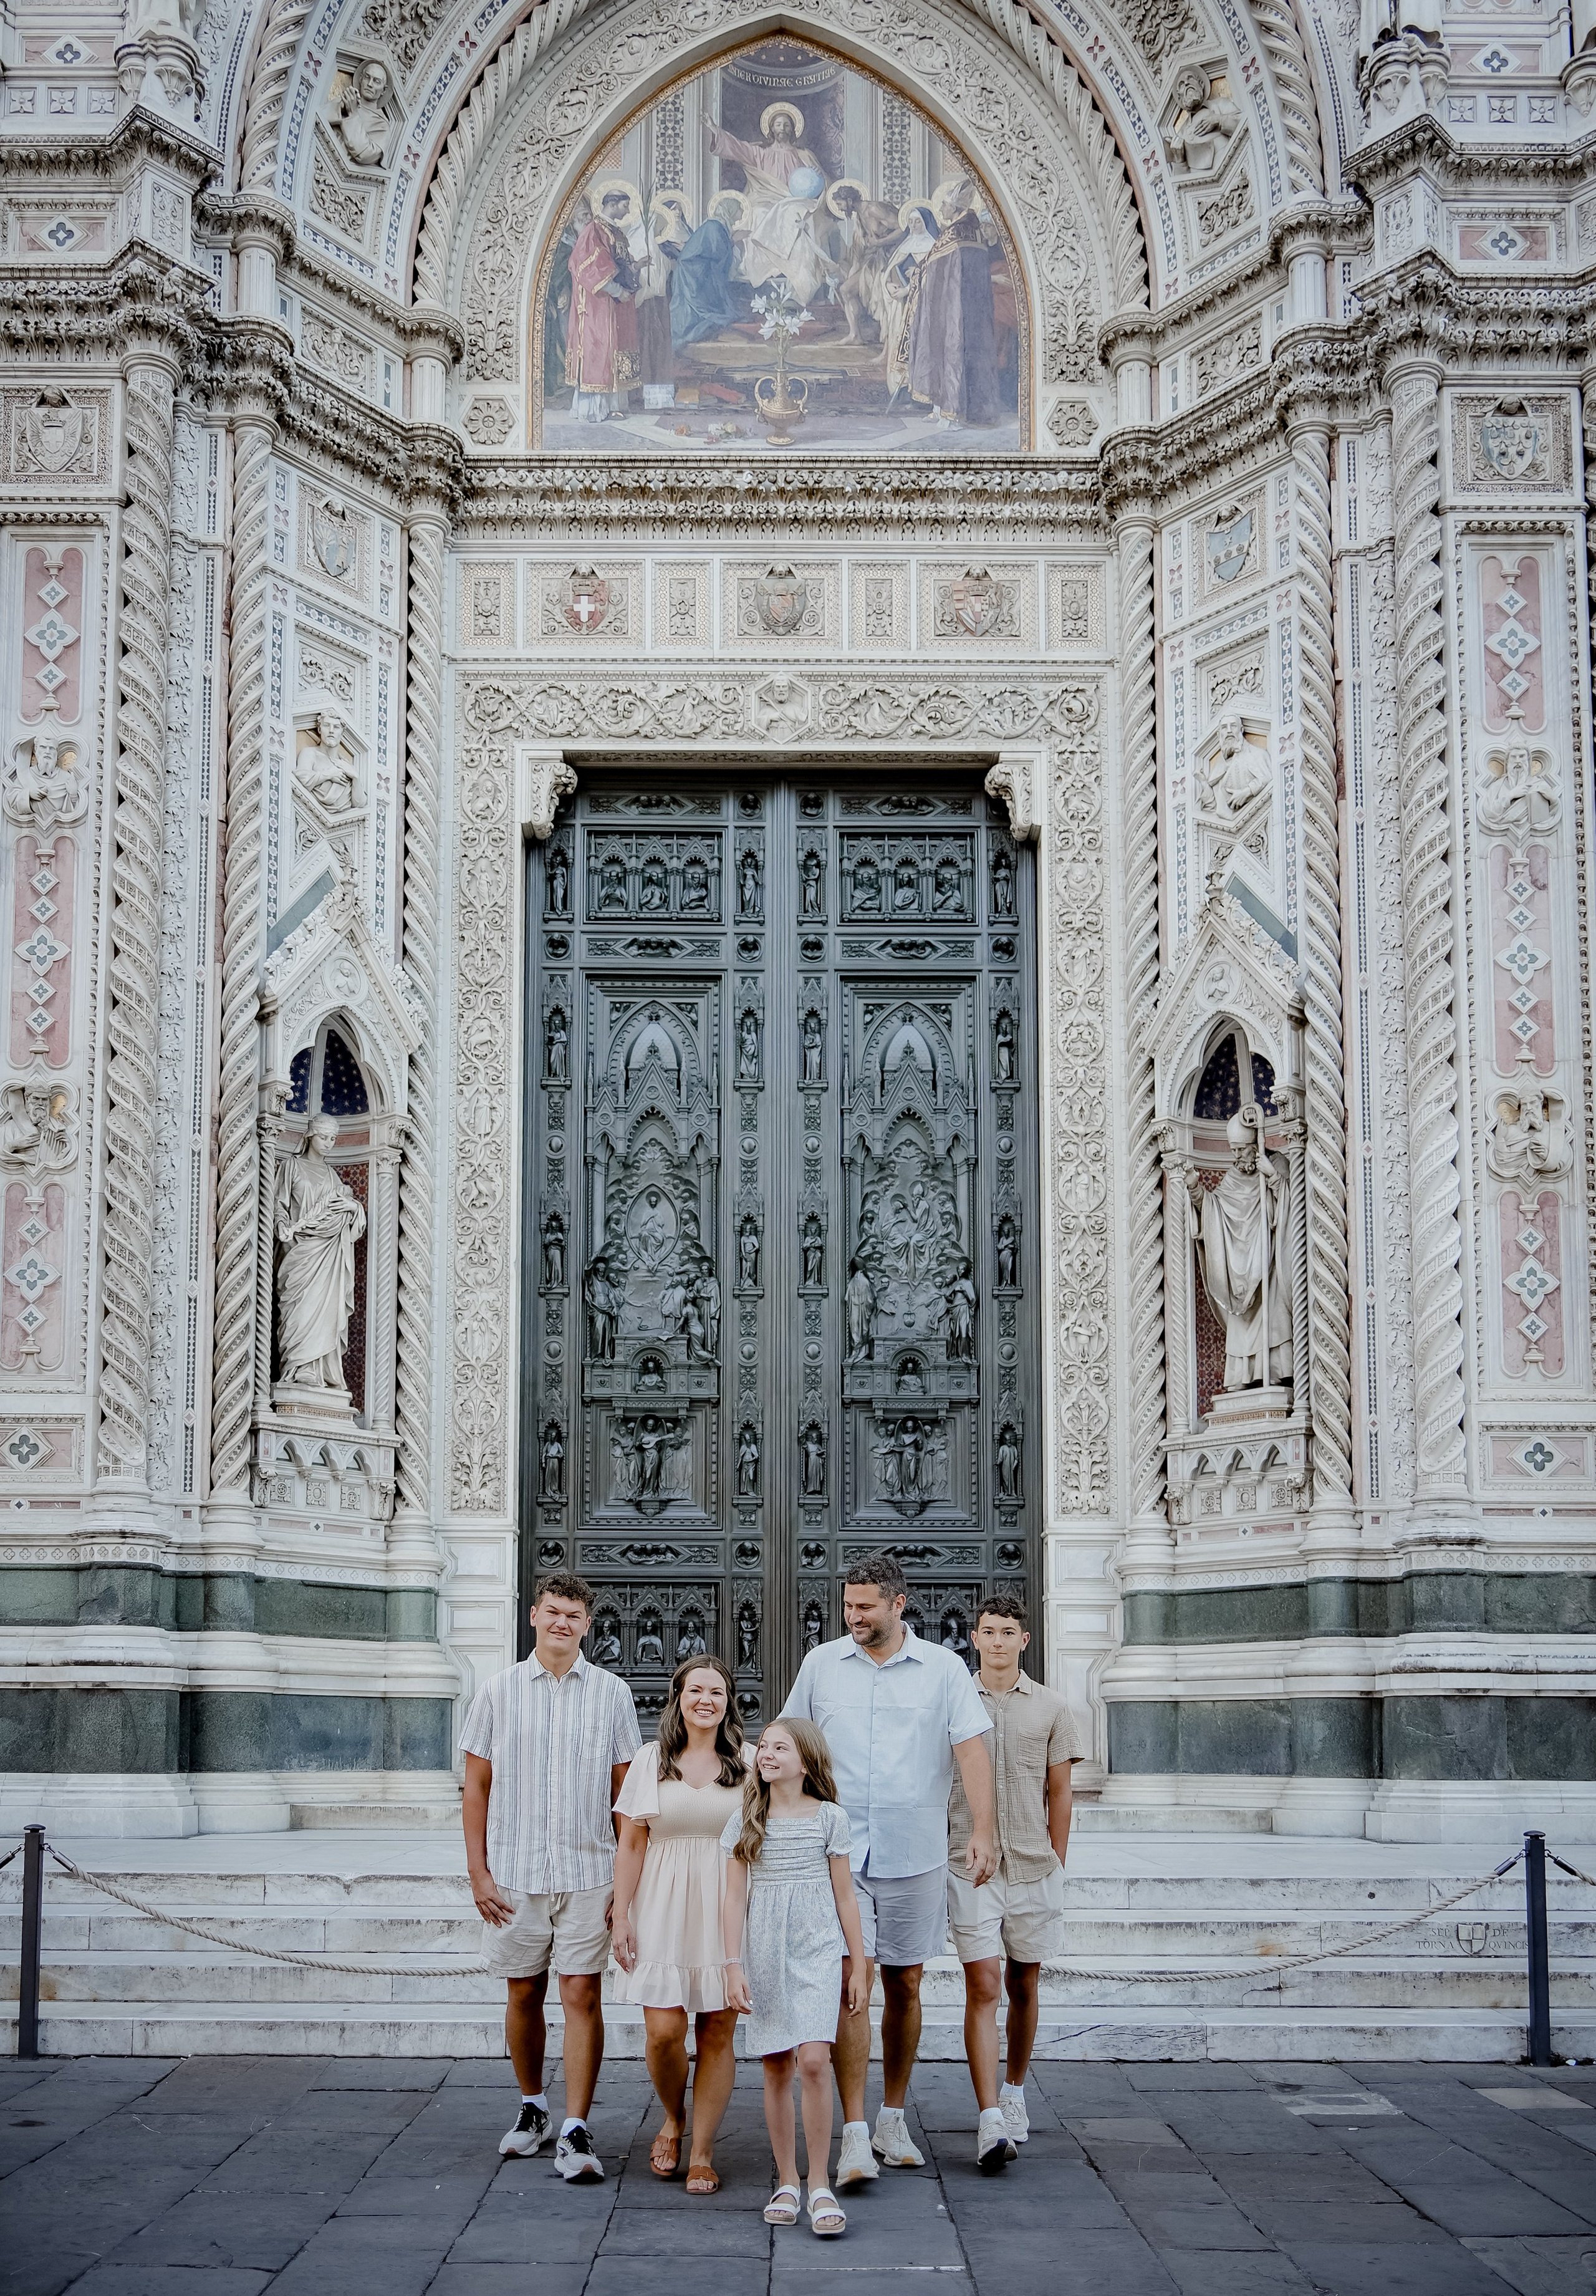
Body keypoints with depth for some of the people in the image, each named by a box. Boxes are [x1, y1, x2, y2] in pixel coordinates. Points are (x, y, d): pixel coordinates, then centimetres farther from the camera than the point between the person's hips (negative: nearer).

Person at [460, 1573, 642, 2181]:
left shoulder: (611, 1693, 4)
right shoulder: (499, 1692, 4)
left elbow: (625, 1793, 6)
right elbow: (476, 1790, 6)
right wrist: (479, 1873, -1)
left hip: (588, 1873, -1)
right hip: (516, 1874, 1)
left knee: (582, 1998, -5)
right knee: (524, 1994, 11)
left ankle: (576, 2132, -3)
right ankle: (532, 2107, 30)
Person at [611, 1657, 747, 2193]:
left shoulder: (747, 1765, 5)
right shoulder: (651, 1762, 6)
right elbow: (631, 1845, 6)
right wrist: (621, 1915, 0)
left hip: (727, 1909, 0)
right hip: (664, 1908, 0)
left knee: (717, 2033, 0)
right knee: (664, 2031, -7)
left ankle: (701, 2151, 11)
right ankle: (672, 2119, 22)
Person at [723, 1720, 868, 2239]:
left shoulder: (828, 1818, 2)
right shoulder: (745, 1822, 6)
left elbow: (844, 1894, 5)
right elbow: (735, 1895, 6)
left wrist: (858, 1966, 5)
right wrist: (734, 1964, -1)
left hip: (818, 1949, -2)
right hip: (764, 1955, 2)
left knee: (813, 2060, -15)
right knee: (776, 2068, 5)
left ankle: (820, 2187, -8)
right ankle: (786, 2183, 16)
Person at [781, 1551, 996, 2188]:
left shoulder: (943, 1669, 1)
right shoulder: (820, 1664, 6)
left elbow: (971, 1752, -5)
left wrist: (983, 1833, -17)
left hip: (915, 1855, 1)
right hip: (839, 1852, -1)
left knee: (904, 1985, 9)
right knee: (851, 1982, -10)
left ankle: (892, 2118, 25)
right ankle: (854, 2134, -10)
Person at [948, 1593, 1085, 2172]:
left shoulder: (1051, 1708, 6)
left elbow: (1059, 1794, 10)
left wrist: (1056, 1865, 8)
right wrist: (938, 1859, 7)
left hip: (1034, 1868, 2)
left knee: (1022, 1986, 11)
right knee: (982, 1987, -10)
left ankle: (1014, 2092, 32)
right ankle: (991, 2123, -13)